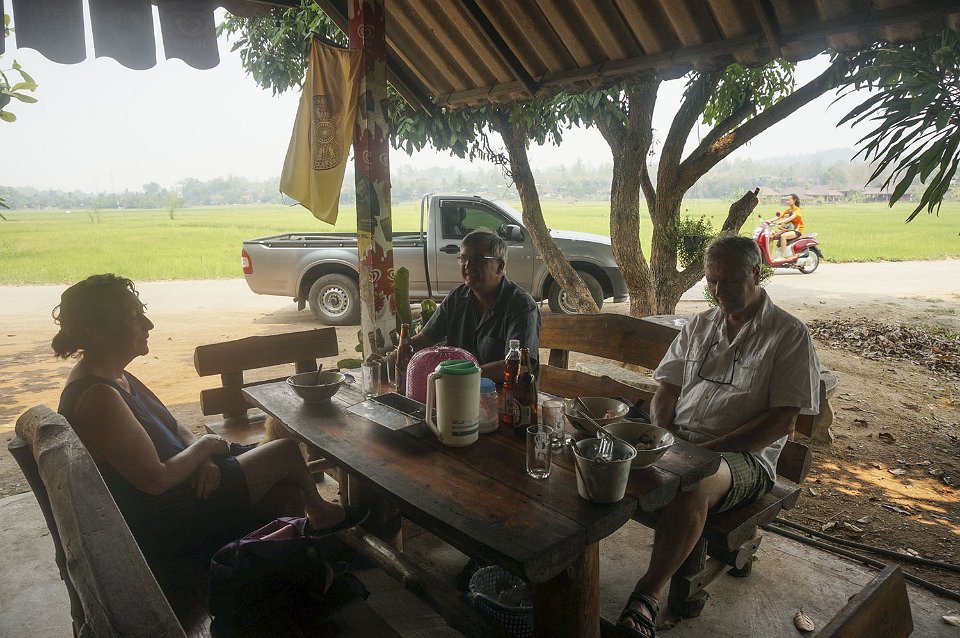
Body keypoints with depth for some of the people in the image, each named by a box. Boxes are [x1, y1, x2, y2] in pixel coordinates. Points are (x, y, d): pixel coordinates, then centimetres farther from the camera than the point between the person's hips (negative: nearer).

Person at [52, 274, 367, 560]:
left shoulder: (113, 376, 3)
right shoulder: (98, 397, -28)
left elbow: (171, 426, 10)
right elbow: (156, 479, -29)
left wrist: (199, 456, -10)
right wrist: (203, 447, -12)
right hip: (158, 526, -9)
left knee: (291, 495, 4)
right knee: (287, 451, -5)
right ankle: (321, 512, 22)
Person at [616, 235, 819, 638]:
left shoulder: (788, 334, -1)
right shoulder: (699, 325, 16)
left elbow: (782, 421, -8)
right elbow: (667, 389, 17)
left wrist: (708, 450, -17)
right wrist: (660, 436, -4)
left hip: (744, 455, -5)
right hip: (676, 442, 5)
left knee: (692, 485, -38)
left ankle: (647, 595, -29)